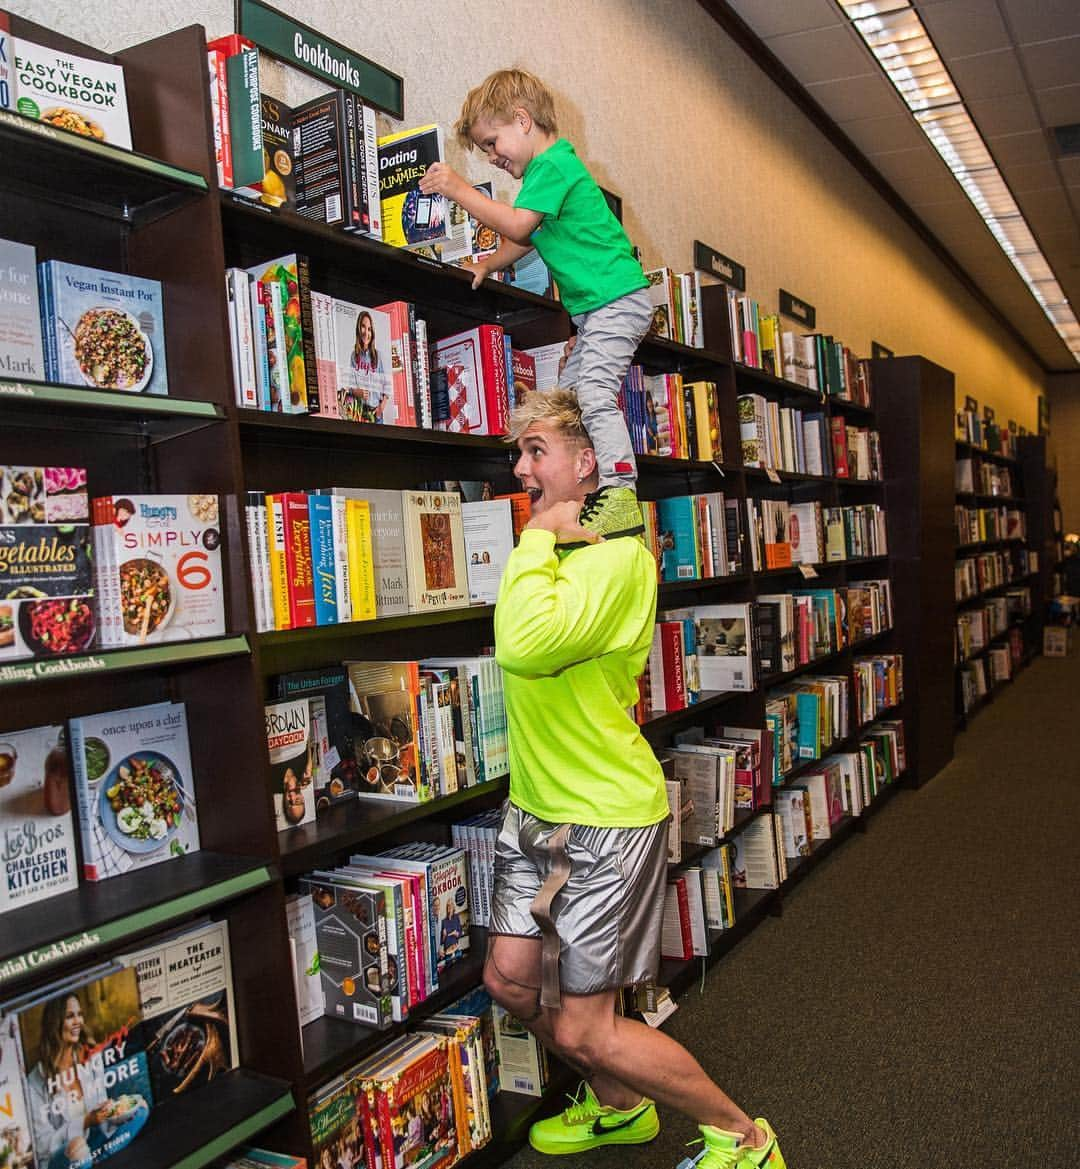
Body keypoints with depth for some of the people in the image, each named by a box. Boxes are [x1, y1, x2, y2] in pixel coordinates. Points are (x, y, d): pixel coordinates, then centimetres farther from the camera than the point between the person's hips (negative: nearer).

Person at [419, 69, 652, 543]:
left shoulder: (552, 164, -13)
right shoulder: (551, 167, 20)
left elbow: (517, 225, -23)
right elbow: (527, 237, 24)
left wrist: (460, 191, -17)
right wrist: (486, 265, 12)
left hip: (616, 298, -11)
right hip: (596, 307, 11)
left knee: (594, 393, -21)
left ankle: (619, 495, -24)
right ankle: (591, 495, 9)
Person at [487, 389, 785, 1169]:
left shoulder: (618, 556, -21)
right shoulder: (552, 549, 6)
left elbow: (524, 645, -36)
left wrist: (539, 537, -23)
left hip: (607, 819, -9)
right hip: (537, 809, 9)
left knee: (584, 1031, 1)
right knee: (510, 979, 15)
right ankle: (619, 1105, 42)